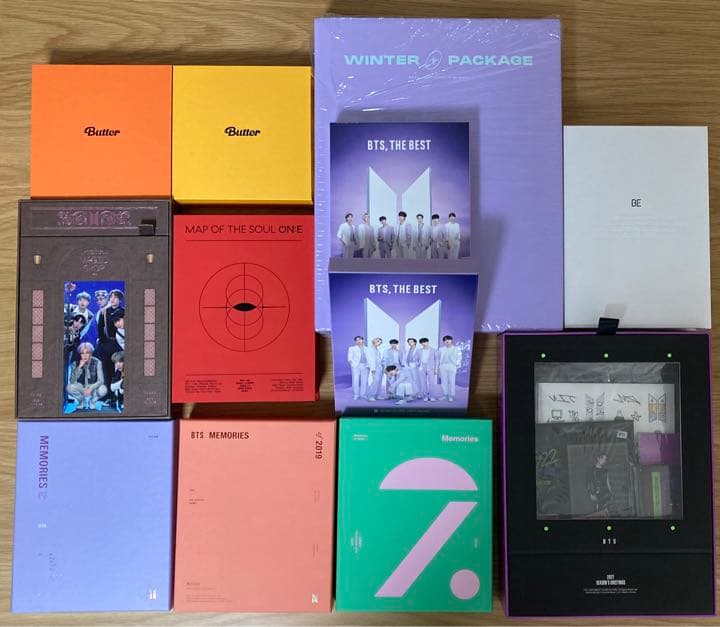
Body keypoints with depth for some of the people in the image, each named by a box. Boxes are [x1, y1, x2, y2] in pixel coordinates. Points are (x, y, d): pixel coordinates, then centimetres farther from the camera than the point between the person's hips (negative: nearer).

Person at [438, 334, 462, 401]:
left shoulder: (456, 349, 3)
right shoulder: (441, 349, 10)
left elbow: (459, 358, 4)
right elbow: (438, 358, 14)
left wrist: (457, 365, -5)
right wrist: (437, 367, 10)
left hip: (452, 366, -2)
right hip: (443, 366, 3)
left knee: (452, 381, -3)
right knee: (444, 381, 5)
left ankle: (451, 396, 3)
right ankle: (445, 395, 13)